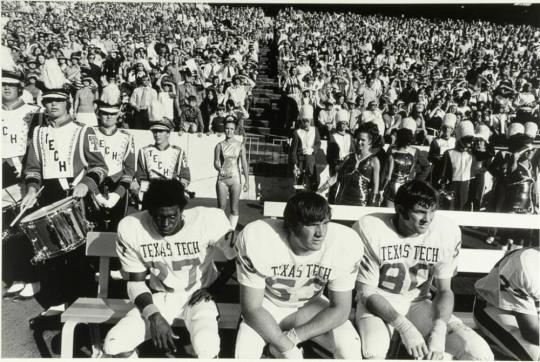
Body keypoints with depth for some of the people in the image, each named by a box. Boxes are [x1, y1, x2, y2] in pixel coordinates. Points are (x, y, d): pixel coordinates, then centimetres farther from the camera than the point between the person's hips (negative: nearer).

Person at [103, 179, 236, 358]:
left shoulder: (209, 221, -25)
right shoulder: (130, 228, -17)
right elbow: (135, 281, -6)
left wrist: (214, 288, -10)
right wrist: (154, 316, -20)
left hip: (198, 296, -2)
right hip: (160, 297, 3)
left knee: (206, 347, -31)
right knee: (113, 345, -16)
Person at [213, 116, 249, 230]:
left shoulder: (240, 146, 3)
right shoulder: (220, 145, 3)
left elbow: (244, 164, 2)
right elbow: (216, 162, -2)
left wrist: (247, 181, -2)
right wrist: (221, 170, -24)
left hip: (235, 179, 0)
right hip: (222, 179, 0)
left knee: (234, 208, 3)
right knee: (221, 207, 2)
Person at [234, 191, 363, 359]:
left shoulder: (345, 244, -27)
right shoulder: (257, 240, -32)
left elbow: (340, 309, -17)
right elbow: (252, 308, -22)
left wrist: (292, 338, -26)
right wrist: (287, 348, -30)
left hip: (311, 306, 2)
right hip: (268, 306, -1)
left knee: (350, 350, -20)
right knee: (244, 352, -25)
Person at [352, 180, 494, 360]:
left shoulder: (448, 231, -12)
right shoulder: (369, 229, -22)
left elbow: (444, 290, -4)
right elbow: (366, 290, -17)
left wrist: (438, 331, -23)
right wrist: (405, 327, -30)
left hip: (417, 303, 4)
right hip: (376, 302, -3)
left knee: (481, 353, -14)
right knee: (373, 354, -35)